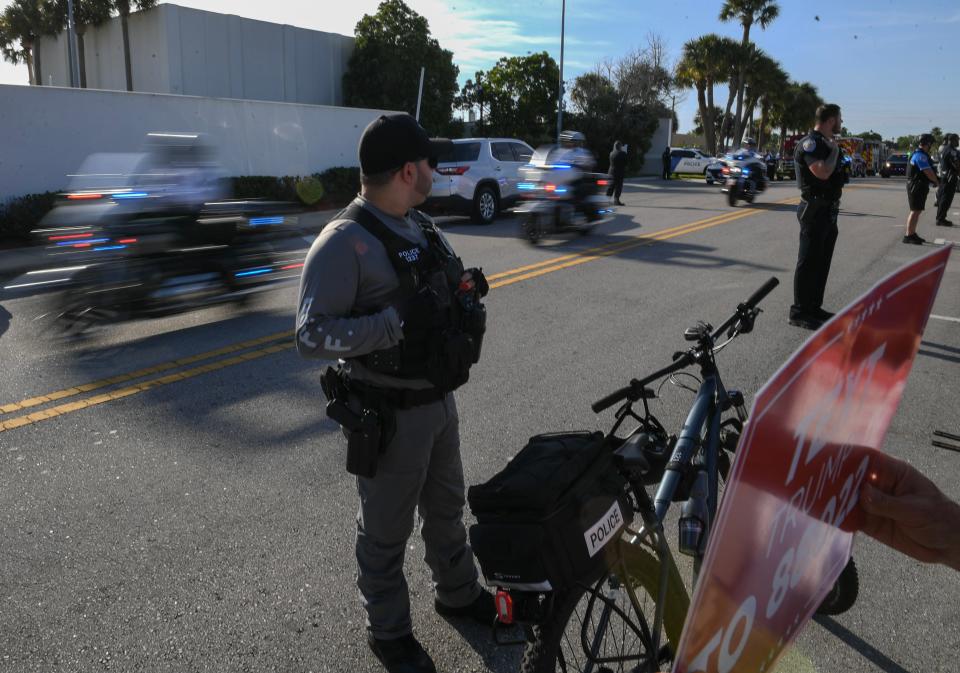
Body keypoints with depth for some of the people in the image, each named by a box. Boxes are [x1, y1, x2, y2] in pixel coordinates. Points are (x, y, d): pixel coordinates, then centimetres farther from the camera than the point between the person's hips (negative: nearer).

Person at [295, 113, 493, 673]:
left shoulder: (424, 227, 6)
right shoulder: (345, 242, -20)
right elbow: (311, 335, -24)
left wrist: (467, 295, -5)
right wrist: (396, 324, -33)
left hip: (441, 400, 8)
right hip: (389, 414, -8)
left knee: (447, 507, 25)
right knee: (387, 529, 12)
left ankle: (459, 593, 49)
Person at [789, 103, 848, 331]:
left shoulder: (826, 143, 16)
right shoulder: (810, 143, -14)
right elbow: (822, 172, -30)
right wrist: (834, 151, -14)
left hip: (828, 211, 10)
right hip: (815, 210, -10)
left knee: (822, 262, 14)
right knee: (808, 262, -6)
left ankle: (814, 307, 22)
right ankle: (799, 312, -1)